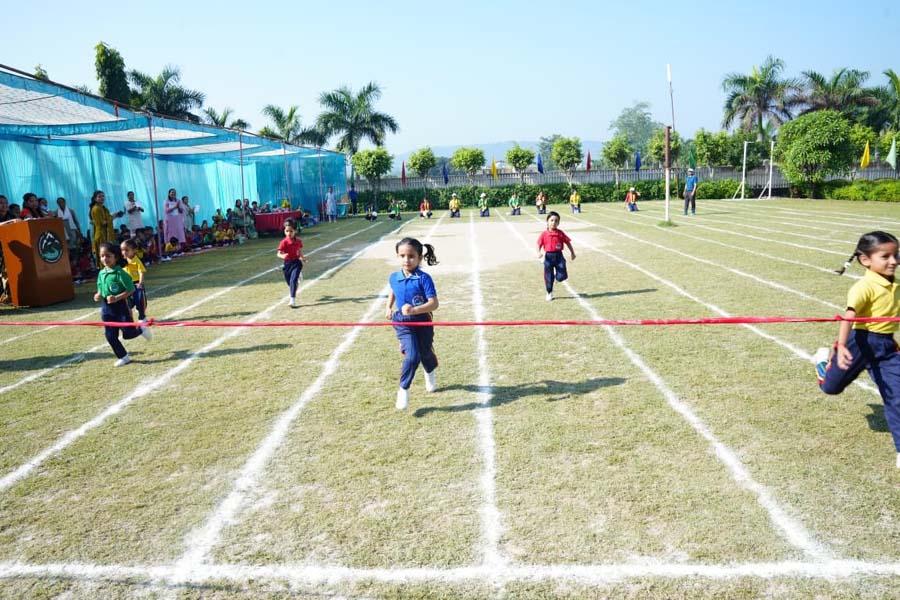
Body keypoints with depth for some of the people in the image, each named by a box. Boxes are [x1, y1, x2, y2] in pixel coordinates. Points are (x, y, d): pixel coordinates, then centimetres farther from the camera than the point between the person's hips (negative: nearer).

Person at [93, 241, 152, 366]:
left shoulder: (120, 273, -15)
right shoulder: (101, 273, 4)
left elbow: (131, 290, -16)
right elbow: (100, 290, 16)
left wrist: (117, 298, -25)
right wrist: (98, 296, -6)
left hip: (120, 307, -6)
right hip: (106, 309, 6)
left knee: (128, 334, 0)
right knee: (110, 336, 7)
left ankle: (142, 329, 32)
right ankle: (123, 357, 21)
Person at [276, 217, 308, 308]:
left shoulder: (298, 241, -1)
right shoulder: (284, 242, -12)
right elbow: (279, 253, -18)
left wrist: (302, 258, 9)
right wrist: (283, 256, -38)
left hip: (296, 262, 0)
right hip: (287, 263, 0)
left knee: (293, 281, -16)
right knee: (289, 282, 16)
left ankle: (292, 300, -16)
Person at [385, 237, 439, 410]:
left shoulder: (424, 278, -19)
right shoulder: (394, 277, -4)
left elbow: (434, 303, -25)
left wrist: (414, 310, -37)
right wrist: (389, 307, 14)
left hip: (423, 322, -1)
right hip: (403, 323, 1)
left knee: (426, 353, 19)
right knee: (412, 356, -18)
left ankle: (430, 373, 54)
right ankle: (403, 390, -3)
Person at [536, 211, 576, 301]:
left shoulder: (560, 233, -1)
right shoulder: (544, 234, -3)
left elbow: (568, 242, 7)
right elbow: (539, 244, -1)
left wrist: (572, 253, 10)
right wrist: (539, 252, -19)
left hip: (558, 256, 0)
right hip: (548, 256, 0)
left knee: (561, 277, -7)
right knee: (548, 277, 5)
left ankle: (558, 274, 31)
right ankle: (549, 293, 23)